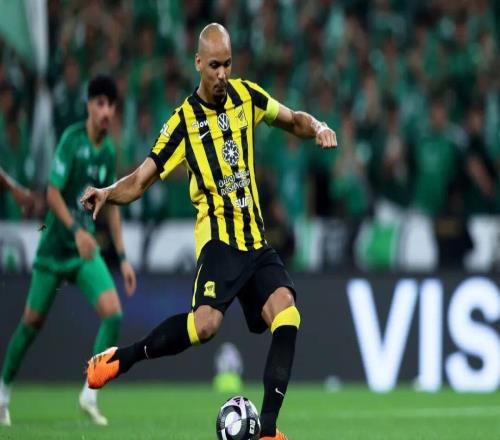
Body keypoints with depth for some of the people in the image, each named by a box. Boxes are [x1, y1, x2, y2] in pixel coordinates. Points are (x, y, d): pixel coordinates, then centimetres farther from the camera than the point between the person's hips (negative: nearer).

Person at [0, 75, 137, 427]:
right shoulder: (72, 140, -14)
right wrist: (75, 230, -32)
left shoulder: (109, 151, 3)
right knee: (32, 321, 5)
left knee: (113, 312, -16)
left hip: (87, 251, 4)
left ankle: (90, 394, -9)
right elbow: (53, 193, -18)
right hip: (54, 248, -4)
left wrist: (122, 256, 11)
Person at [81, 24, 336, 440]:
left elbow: (293, 120, 21)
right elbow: (139, 181, -3)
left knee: (286, 315, -16)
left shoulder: (245, 95, 8)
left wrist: (317, 127, -1)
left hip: (256, 238, 5)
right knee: (206, 321, -28)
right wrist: (106, 193, -22)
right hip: (218, 235, -5)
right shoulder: (184, 121, -3)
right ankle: (119, 358, -11)